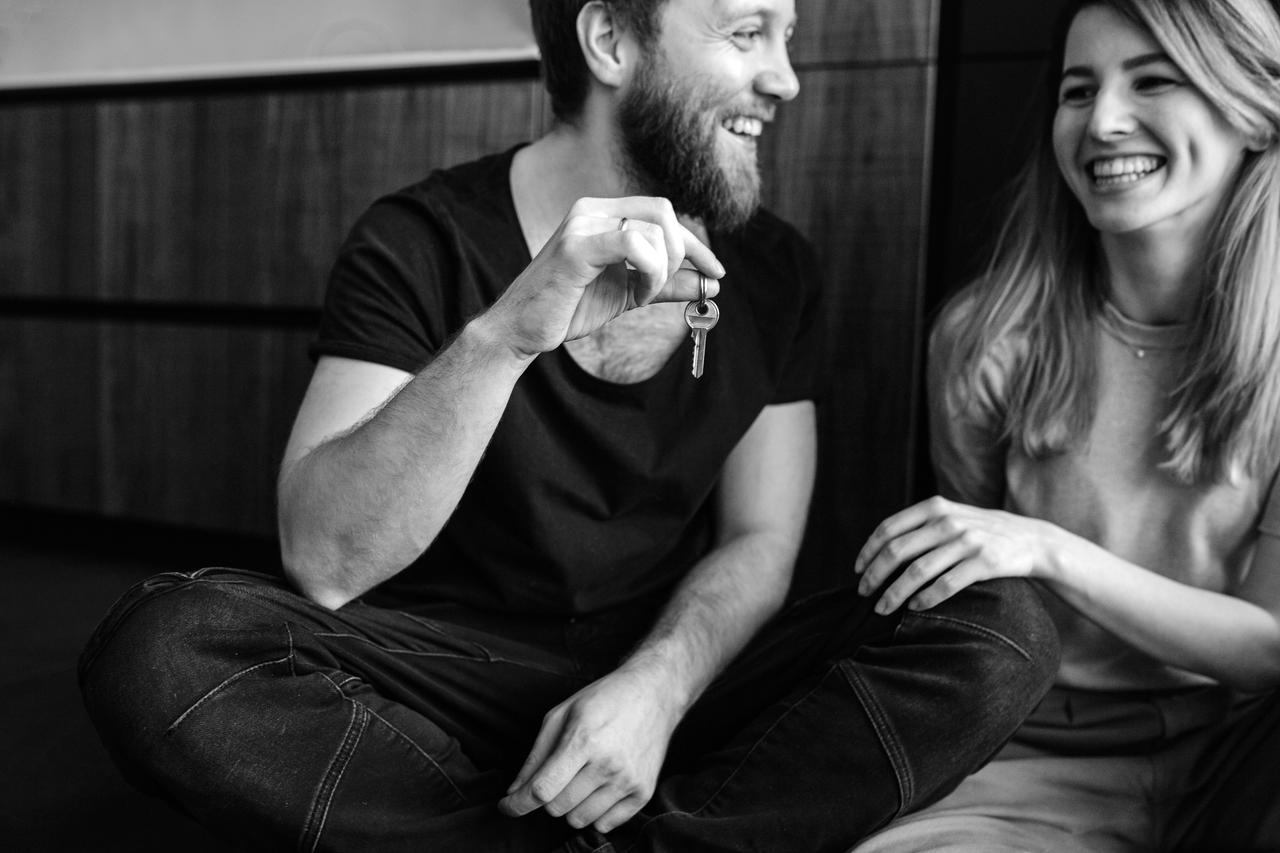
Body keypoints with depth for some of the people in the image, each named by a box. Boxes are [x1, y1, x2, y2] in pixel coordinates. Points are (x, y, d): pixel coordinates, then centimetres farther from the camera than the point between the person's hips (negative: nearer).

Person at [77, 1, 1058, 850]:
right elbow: (324, 563, -19)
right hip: (450, 670, -2)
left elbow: (758, 541, 1)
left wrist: (657, 683, -21)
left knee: (1004, 628, -19)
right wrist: (503, 338, -34)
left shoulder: (774, 268, 2)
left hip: (674, 669, 3)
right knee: (160, 648, -29)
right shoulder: (421, 242, -9)